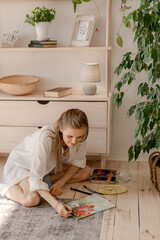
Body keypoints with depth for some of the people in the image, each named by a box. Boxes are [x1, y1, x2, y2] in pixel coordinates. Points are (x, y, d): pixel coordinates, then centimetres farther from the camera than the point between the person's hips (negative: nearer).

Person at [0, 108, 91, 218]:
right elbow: (36, 179, -37)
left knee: (86, 172, -7)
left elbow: (78, 161, -5)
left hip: (49, 166, 6)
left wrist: (61, 182, -17)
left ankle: (46, 179, -3)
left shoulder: (79, 137, -25)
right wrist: (56, 204, -47)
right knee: (32, 199, -32)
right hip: (20, 165, -6)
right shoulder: (45, 138, -41)